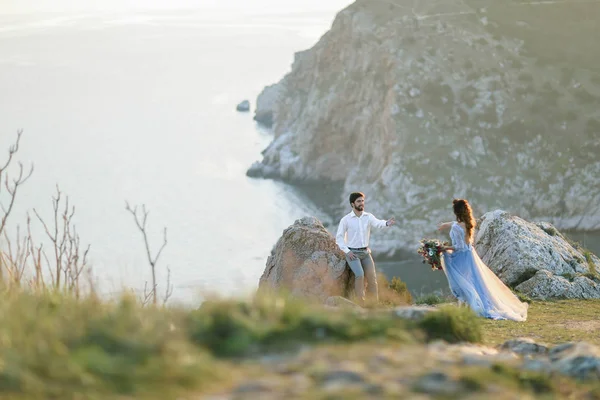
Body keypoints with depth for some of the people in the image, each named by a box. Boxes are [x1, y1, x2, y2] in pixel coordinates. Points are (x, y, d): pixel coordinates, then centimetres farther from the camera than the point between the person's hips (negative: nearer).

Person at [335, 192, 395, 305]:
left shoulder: (368, 217, -1)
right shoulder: (346, 219, -8)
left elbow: (377, 223, -23)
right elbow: (339, 237, -4)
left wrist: (386, 223, -45)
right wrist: (347, 251, -14)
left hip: (365, 252, 4)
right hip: (352, 253, -4)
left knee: (372, 277, -4)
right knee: (360, 275, -23)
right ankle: (361, 304, -17)